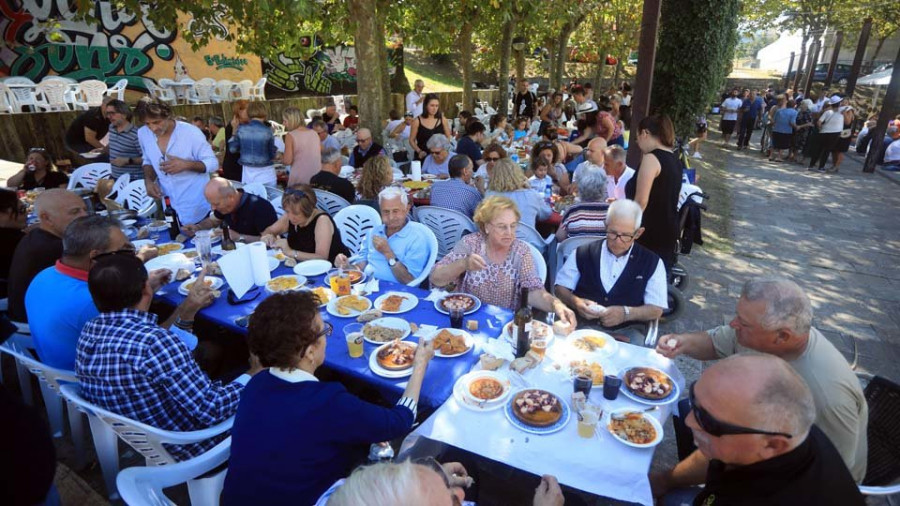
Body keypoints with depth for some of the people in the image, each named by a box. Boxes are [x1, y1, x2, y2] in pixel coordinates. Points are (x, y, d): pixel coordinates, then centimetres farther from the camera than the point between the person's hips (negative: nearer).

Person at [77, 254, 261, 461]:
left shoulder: (89, 331, -8)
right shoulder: (154, 342, -35)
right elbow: (212, 409, -29)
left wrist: (187, 312, 3)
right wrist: (254, 375, -13)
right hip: (185, 449, -8)